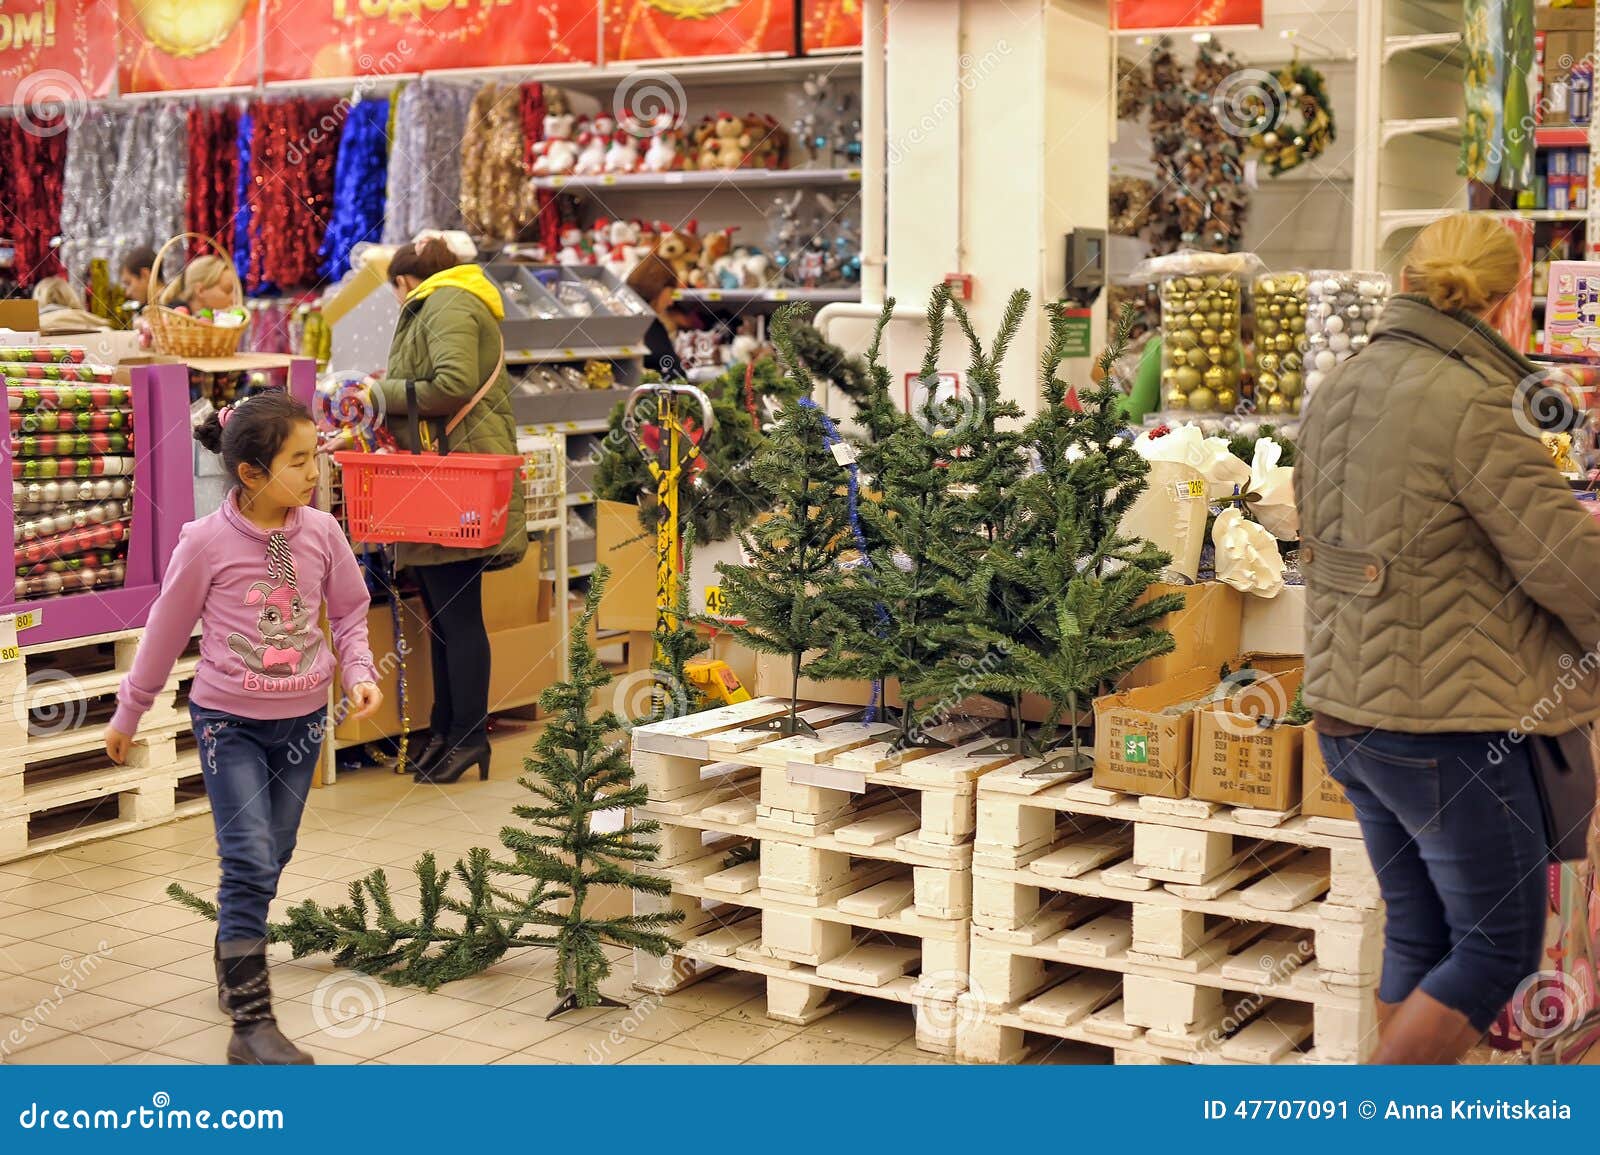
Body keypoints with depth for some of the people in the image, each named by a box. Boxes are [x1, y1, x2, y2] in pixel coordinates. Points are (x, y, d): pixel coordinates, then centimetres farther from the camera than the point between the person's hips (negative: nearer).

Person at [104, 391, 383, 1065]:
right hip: (229, 723, -4)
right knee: (250, 861, -11)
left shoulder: (321, 532, -6)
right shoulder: (207, 542, -15)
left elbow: (350, 610, 10)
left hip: (301, 721, 4)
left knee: (269, 858, 15)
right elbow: (166, 630, -2)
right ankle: (251, 1024, -6)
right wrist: (128, 713, 7)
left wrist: (359, 671, -7)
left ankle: (234, 965, 40)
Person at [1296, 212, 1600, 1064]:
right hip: (1445, 722, -8)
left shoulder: (1338, 390, 9)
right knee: (1498, 951, 4)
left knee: (1418, 937, 17)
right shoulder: (1474, 406, -18)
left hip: (1343, 712, 9)